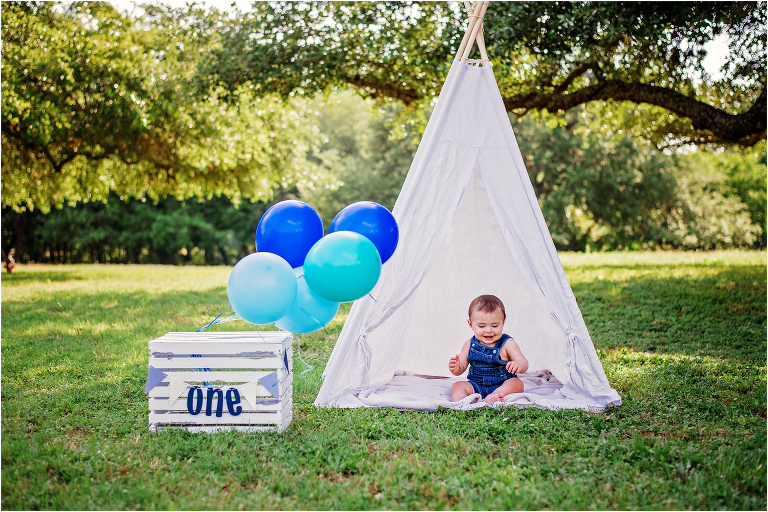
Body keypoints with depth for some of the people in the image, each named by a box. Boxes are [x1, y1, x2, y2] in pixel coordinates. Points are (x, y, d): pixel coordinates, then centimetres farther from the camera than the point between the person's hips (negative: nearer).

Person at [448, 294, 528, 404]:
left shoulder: (506, 344, -3)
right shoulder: (470, 345, 6)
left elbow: (524, 363, -12)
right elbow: (461, 367, 7)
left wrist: (518, 365, -38)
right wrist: (456, 368, -20)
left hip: (502, 386, -3)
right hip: (476, 386, 3)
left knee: (517, 383, -29)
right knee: (457, 386, -18)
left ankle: (490, 398, -46)